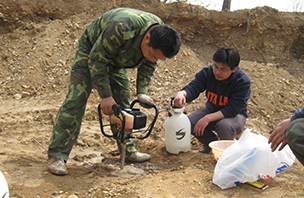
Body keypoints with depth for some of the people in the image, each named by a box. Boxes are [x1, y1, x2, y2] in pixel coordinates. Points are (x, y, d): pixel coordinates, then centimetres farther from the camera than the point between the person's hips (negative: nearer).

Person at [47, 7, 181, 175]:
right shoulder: (121, 28, -43)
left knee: (123, 104, 3)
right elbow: (97, 59, -30)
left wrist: (142, 91, -11)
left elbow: (148, 65, -2)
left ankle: (128, 150, 14)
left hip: (116, 57, 6)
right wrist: (105, 95, -29)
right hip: (91, 51, -6)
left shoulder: (160, 33, -20)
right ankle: (56, 156, -11)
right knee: (76, 101, -14)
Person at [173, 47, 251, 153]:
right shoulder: (207, 72, -13)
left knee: (224, 126, -38)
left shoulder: (243, 81, -26)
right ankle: (211, 141, 10)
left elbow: (233, 110, -30)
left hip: (235, 115, -4)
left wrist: (208, 118, -39)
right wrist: (181, 94, -45)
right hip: (212, 110, 5)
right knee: (189, 122, -19)